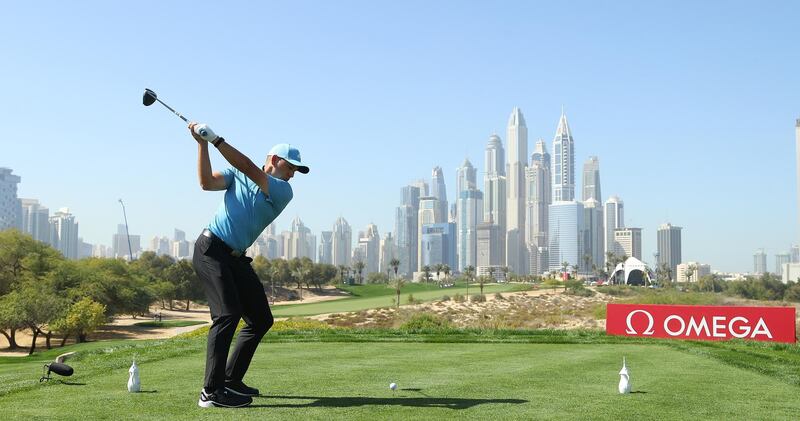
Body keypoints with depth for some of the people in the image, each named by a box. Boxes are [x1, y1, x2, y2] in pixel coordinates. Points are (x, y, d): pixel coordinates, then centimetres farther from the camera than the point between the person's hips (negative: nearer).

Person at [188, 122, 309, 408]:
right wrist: (202, 144, -19)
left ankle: (231, 380, 17)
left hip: (236, 257, 6)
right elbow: (207, 182, -11)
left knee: (261, 319, 6)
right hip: (211, 250, -6)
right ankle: (211, 392, -20)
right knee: (227, 314, -20)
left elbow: (250, 169, -12)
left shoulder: (283, 191, 3)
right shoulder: (237, 175, 4)